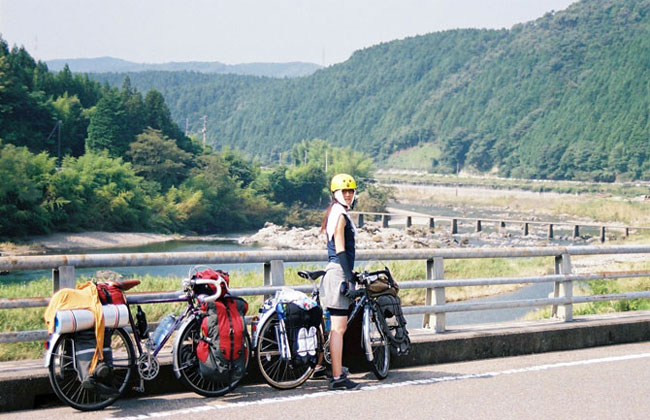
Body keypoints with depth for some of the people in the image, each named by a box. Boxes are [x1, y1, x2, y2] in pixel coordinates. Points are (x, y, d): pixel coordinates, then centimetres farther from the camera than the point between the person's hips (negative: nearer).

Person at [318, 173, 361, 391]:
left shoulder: (337, 213, 18)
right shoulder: (339, 215, -12)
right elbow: (340, 250, -18)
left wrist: (349, 275, 27)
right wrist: (348, 279, -21)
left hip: (337, 272, 10)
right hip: (339, 274, -10)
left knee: (339, 327, 16)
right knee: (338, 327, -9)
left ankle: (338, 371, 24)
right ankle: (337, 377, -8)